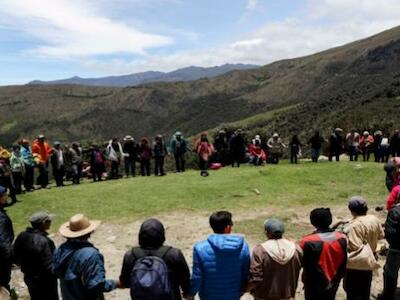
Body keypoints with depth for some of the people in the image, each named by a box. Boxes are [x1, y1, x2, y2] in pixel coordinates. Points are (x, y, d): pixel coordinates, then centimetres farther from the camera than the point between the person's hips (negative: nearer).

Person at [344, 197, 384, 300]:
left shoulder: (355, 225, -29)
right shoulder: (374, 219, -5)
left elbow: (356, 247, -31)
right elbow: (381, 235, 10)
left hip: (356, 265, -7)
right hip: (369, 262, 8)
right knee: (365, 291, 25)